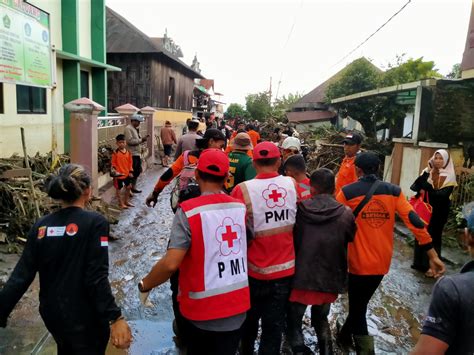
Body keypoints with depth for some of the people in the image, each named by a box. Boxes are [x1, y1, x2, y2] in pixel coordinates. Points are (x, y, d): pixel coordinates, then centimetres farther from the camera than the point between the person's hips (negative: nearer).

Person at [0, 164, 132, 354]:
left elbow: (21, 276, -4)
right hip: (84, 317, -5)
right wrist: (115, 318, -23)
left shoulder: (41, 226, -3)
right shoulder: (94, 222, -18)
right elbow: (97, 278, -24)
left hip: (51, 313, 6)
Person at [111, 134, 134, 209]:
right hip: (119, 174, -6)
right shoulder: (115, 153, -12)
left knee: (128, 187, 16)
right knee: (118, 188, 5)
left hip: (127, 174, 6)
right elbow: (113, 163, -10)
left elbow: (130, 162, 8)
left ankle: (126, 201, 33)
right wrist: (115, 171, -18)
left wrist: (130, 171, 4)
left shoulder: (128, 152, 2)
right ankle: (121, 203, 19)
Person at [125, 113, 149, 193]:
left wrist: (143, 139, 5)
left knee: (138, 171, 14)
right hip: (132, 154, -10)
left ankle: (133, 187, 25)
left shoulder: (135, 129, 18)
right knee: (132, 172, -3)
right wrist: (141, 140, -18)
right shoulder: (128, 128, -12)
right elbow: (130, 141, -22)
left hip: (137, 153, 10)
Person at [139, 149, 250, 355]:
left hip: (203, 310, -4)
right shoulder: (241, 207, -4)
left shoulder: (189, 211, -18)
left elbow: (171, 264, -23)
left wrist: (145, 285, -5)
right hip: (237, 306, 4)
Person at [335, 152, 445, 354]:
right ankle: (344, 336, 42)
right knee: (360, 304, 24)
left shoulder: (347, 192, -11)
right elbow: (414, 222, -7)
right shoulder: (394, 191, -2)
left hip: (359, 263, -5)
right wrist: (433, 255, -4)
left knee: (358, 310, 11)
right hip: (382, 262, 5)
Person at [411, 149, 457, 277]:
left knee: (433, 237, 4)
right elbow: (413, 186, -7)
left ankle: (432, 266, 16)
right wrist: (420, 190, -26)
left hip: (438, 212, -4)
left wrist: (426, 188, -23)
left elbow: (443, 194, -21)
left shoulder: (449, 177, -9)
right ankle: (419, 262, 24)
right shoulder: (427, 172, 2)